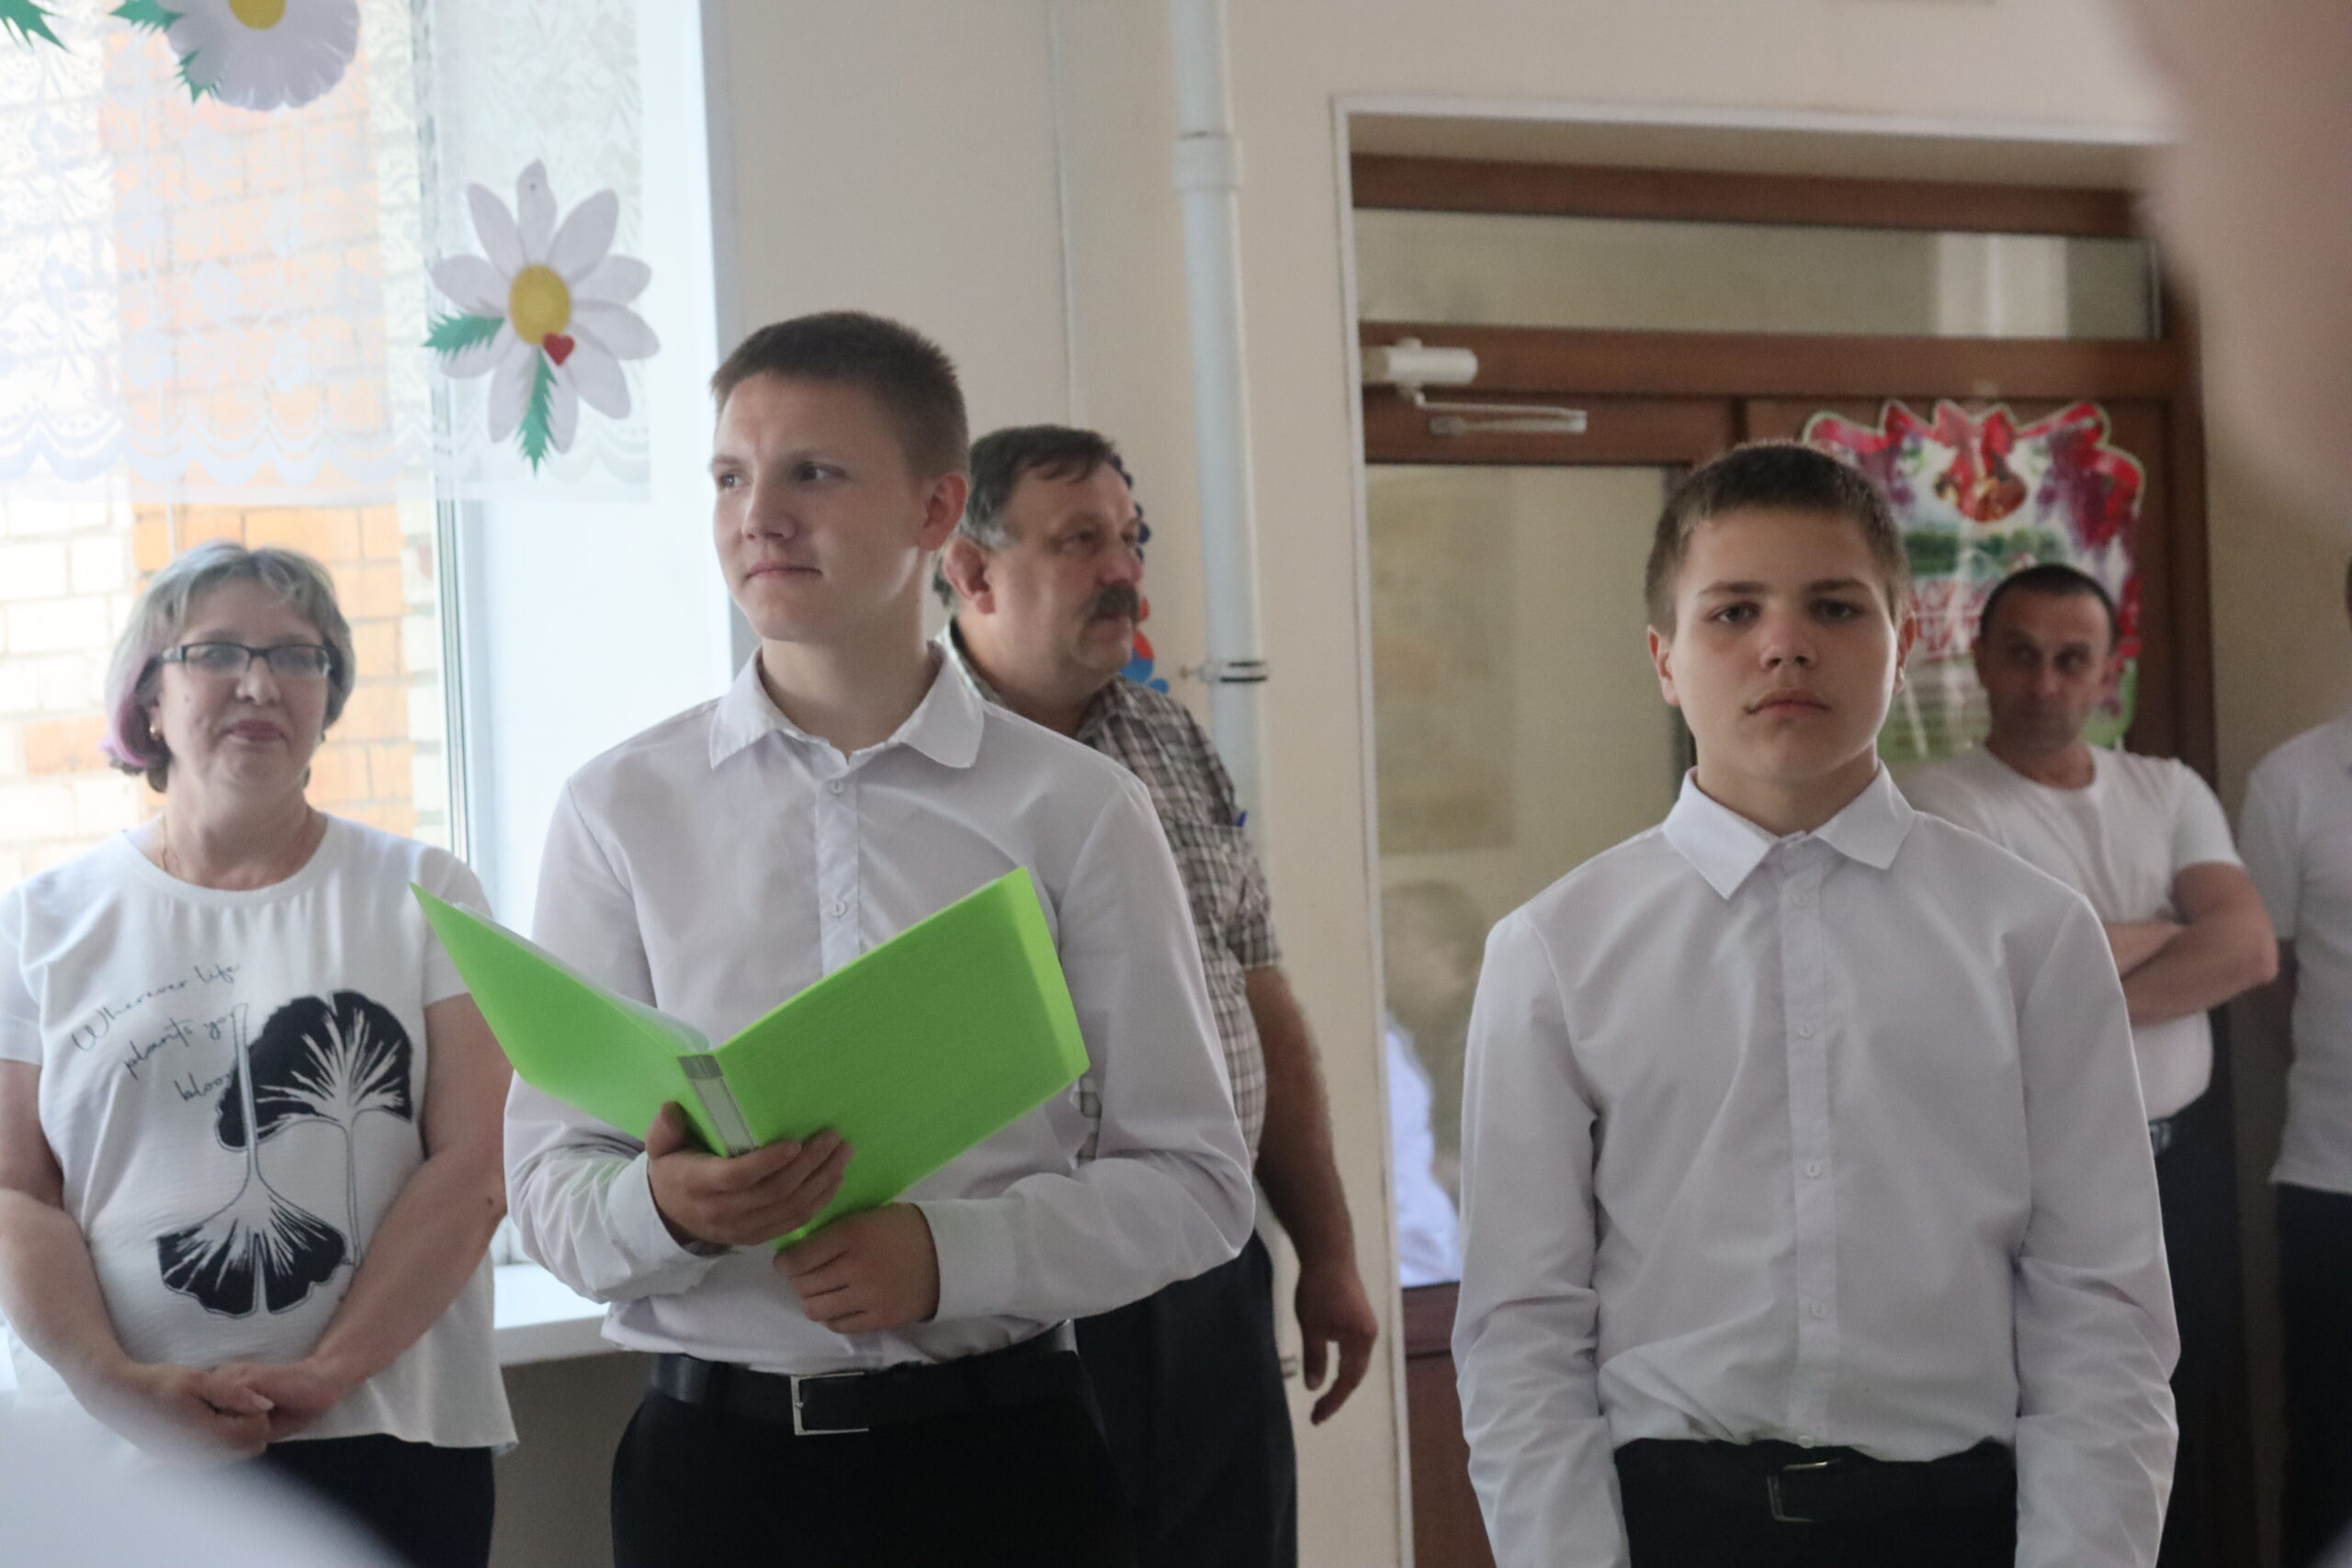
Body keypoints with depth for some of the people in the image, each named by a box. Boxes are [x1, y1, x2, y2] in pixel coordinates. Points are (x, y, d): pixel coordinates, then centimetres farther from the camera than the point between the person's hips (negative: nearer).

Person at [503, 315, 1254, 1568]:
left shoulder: (1073, 810, -1)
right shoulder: (620, 810, 2)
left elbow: (1192, 1182, 0)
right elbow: (549, 1185, 1)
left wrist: (953, 1253, -16)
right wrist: (668, 1207, -22)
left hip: (1000, 1458, -1)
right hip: (712, 1456, 1)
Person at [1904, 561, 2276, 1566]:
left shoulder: (2169, 791, 8)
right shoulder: (1937, 806, -8)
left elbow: (2249, 951, -5)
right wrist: (2167, 934, -5)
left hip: (2186, 1156, 5)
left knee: (2192, 1432, 14)